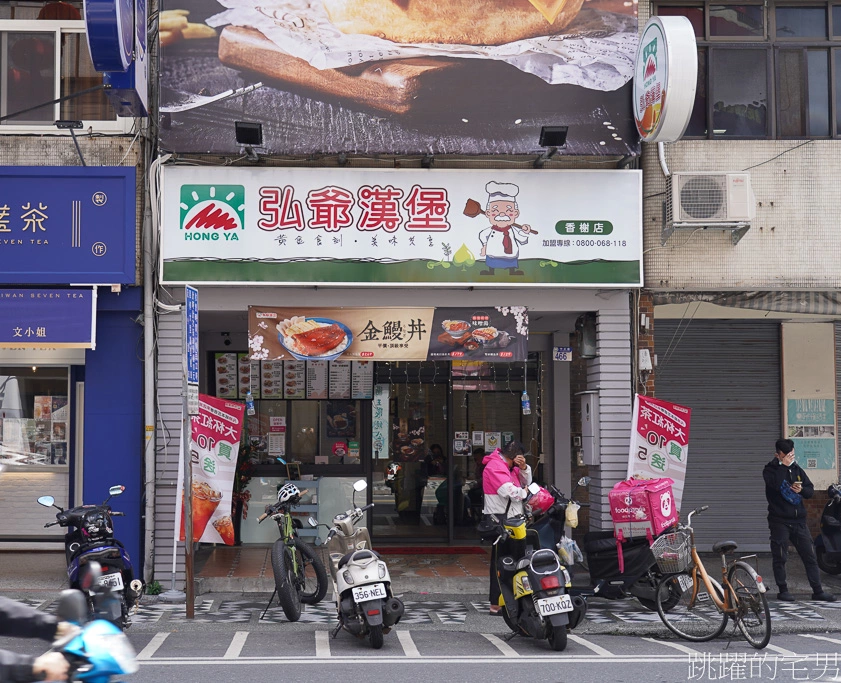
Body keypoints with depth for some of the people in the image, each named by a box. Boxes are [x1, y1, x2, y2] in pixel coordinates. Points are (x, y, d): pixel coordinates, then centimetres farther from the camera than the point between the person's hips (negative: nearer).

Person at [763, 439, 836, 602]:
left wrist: (801, 489, -11)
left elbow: (811, 491, 10)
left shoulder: (797, 469, 13)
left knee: (810, 556, 4)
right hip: (779, 521, -4)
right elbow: (776, 484, -24)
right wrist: (783, 465, -17)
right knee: (780, 557, 0)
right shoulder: (770, 470, -2)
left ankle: (817, 590, 8)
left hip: (799, 520, 5)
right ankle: (783, 590, 10)